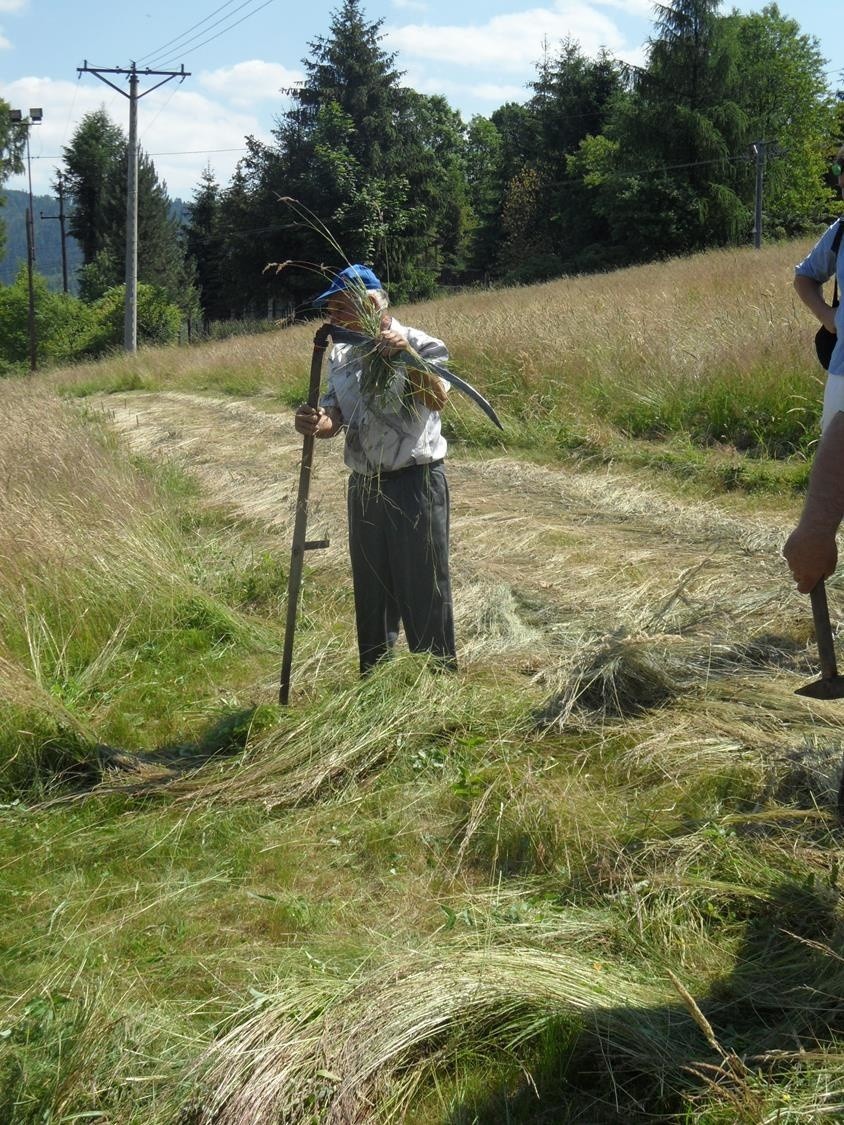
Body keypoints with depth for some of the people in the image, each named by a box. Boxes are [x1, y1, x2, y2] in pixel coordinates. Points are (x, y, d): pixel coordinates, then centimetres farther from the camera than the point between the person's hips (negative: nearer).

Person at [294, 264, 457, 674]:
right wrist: (316, 423, -20)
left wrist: (407, 358, -38)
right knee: (370, 593, 15)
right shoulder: (341, 356, 11)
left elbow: (437, 399, -25)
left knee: (424, 592, -3)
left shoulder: (421, 346, -9)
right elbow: (334, 416, 2)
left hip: (416, 483, -7)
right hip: (364, 487, 7)